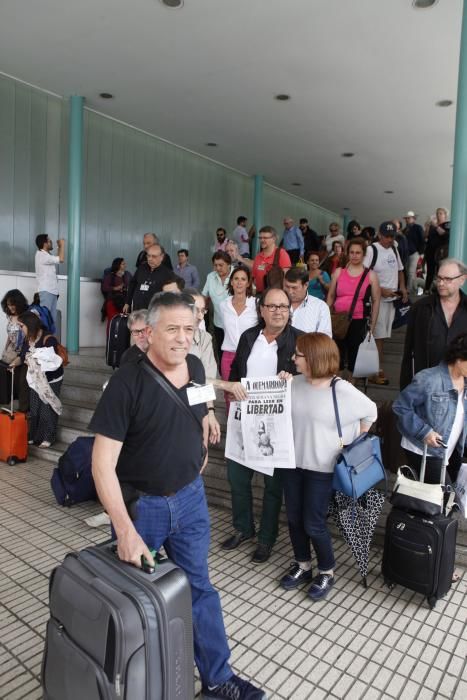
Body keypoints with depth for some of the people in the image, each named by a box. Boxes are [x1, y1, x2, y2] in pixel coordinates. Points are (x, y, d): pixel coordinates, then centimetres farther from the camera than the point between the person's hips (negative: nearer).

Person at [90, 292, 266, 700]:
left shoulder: (195, 367, -4)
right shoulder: (128, 381, -23)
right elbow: (103, 461, -25)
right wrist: (125, 529, -29)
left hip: (190, 496, 4)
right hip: (141, 504, -4)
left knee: (199, 588, 17)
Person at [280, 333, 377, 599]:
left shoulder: (343, 391, -19)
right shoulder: (295, 383, -5)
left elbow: (370, 412, -1)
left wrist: (354, 445, 3)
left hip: (323, 468, -5)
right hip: (294, 463, 5)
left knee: (313, 524, 4)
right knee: (294, 518, 15)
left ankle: (327, 572, 30)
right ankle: (303, 566, 38)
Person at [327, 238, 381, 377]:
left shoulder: (370, 275, 1)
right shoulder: (338, 272, 7)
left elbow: (376, 301, 2)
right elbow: (330, 296, 12)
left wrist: (372, 326, -1)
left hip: (359, 323, -2)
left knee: (354, 360, 6)